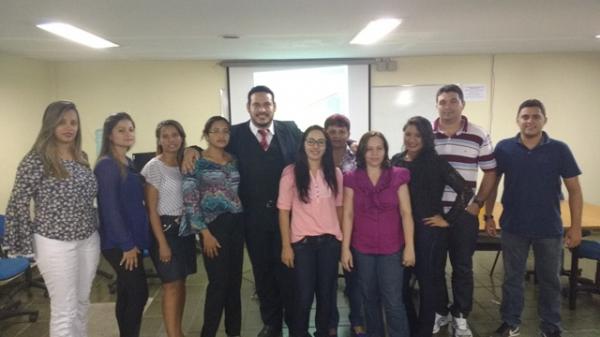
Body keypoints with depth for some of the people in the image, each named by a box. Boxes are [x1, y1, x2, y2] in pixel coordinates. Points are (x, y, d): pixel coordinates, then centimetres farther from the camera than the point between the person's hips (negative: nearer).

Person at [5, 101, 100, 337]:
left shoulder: (81, 158, 8)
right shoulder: (36, 161, -12)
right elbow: (17, 206, -10)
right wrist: (27, 245, -9)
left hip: (88, 241, 6)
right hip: (56, 244, -6)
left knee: (82, 304, 15)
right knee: (64, 310, 1)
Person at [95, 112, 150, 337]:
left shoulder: (129, 163, 12)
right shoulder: (106, 165, -13)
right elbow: (110, 208, -18)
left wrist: (134, 241, 10)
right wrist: (127, 244, -17)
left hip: (131, 239, 8)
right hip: (118, 242, -8)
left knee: (127, 294, 14)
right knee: (139, 293, -4)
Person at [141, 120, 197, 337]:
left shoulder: (184, 163, 8)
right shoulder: (153, 167, -10)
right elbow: (151, 209, -13)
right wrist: (162, 243, -15)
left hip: (186, 227, 6)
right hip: (165, 228, -6)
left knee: (181, 282, 13)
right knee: (171, 285, -4)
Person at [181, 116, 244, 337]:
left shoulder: (234, 160, 10)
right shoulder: (197, 162, -5)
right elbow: (190, 200, -9)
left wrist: (244, 222, 7)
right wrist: (205, 233, -13)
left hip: (236, 224, 5)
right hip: (214, 226, -5)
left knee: (235, 281, 10)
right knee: (218, 282, -4)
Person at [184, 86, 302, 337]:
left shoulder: (291, 130, 1)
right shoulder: (236, 134, 0)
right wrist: (193, 150, -12)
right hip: (254, 217, 1)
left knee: (288, 269, 10)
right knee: (262, 271, 15)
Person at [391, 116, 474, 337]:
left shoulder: (436, 162, -8)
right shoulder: (396, 161, 4)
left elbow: (465, 191, -13)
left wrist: (448, 219, -12)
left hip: (429, 230, -4)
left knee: (427, 282, 9)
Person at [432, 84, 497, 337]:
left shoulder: (479, 136, -2)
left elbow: (490, 172, 5)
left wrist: (478, 203, -2)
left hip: (464, 213, 0)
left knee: (462, 267, 10)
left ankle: (460, 316, 26)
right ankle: (439, 311, 29)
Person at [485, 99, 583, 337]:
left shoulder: (559, 150, -6)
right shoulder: (504, 148, -4)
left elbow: (574, 189, -2)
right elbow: (492, 183, 4)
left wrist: (576, 227, -5)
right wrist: (488, 216, 2)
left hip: (549, 228, 0)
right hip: (513, 227, 0)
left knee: (550, 280, 13)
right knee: (512, 278, 12)